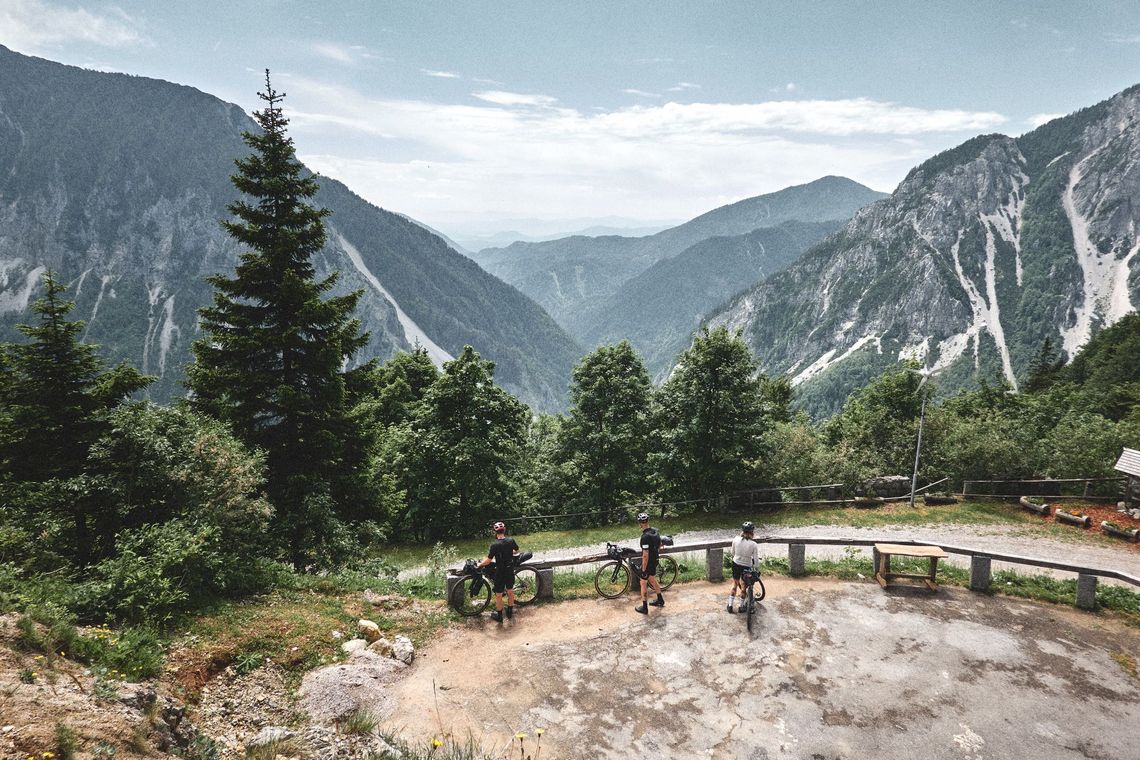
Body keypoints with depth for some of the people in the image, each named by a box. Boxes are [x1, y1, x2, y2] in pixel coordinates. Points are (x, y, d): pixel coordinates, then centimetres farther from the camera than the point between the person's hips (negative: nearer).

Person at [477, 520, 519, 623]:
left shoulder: (495, 545, -22)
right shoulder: (511, 541, -8)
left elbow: (488, 560, -17)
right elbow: (517, 551, 11)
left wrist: (480, 564, 1)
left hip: (500, 573, -5)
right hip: (510, 571, 5)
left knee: (498, 595, 11)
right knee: (510, 591, 22)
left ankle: (499, 616, 23)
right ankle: (510, 611, 36)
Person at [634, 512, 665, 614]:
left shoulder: (645, 537, -30)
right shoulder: (655, 531, -4)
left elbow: (645, 555, -28)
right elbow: (660, 546, 10)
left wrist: (644, 569, -19)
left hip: (647, 563, -8)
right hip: (654, 562, 8)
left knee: (644, 584, 8)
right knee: (652, 580, 27)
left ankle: (644, 608, 18)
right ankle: (660, 600, 41)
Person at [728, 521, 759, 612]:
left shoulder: (736, 539, -15)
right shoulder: (753, 544, -22)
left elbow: (733, 553, 1)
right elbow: (756, 561, -16)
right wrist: (754, 565, 6)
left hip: (736, 564, 2)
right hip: (746, 567, -2)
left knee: (735, 584, 23)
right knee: (743, 586, 19)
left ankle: (730, 605, 27)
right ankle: (741, 607, 33)